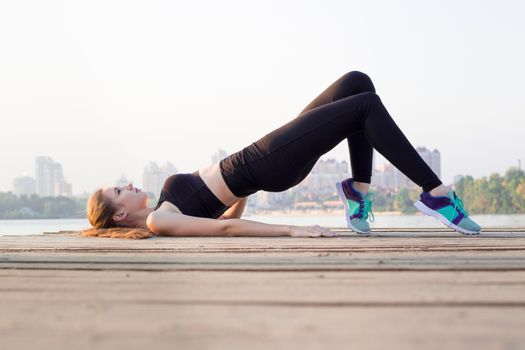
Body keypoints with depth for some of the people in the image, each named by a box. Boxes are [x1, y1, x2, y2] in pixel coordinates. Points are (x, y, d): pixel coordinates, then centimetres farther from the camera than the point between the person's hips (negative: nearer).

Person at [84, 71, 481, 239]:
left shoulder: (164, 212, 17)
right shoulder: (158, 221, -10)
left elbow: (229, 218, 26)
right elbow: (224, 228, -22)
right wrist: (291, 229, -29)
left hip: (259, 161, 9)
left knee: (358, 82, 0)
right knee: (366, 105, -15)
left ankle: (359, 191, 4)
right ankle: (435, 192, -12)